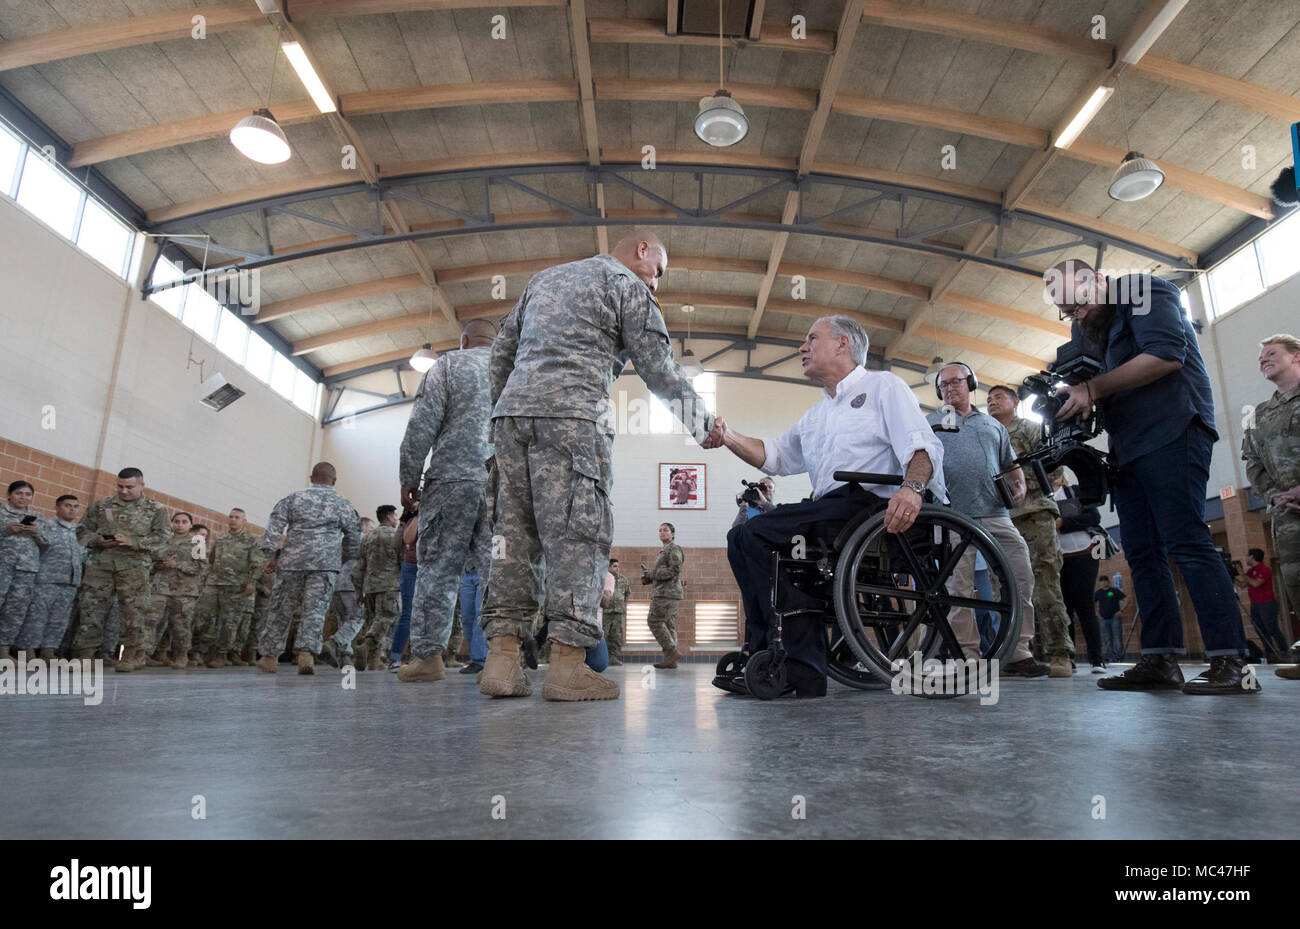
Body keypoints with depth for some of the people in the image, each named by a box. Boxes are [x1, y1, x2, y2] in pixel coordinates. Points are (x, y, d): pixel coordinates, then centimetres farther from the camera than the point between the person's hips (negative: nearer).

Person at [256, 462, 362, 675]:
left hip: (292, 561, 1)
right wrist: (340, 560, 25)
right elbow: (354, 540, 13)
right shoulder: (343, 505, 11)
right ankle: (306, 652, -15)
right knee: (315, 610, -2)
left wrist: (270, 555, 0)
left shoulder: (293, 498, 13)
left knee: (281, 610, 11)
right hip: (325, 564, -1)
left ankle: (270, 656, 20)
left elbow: (274, 526, 1)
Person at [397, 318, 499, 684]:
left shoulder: (448, 364, 9)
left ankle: (428, 655, -1)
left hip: (453, 478, -2)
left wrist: (408, 478, 5)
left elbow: (422, 426, -1)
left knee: (439, 565, 0)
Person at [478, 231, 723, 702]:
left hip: (511, 413, 7)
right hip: (571, 415, -6)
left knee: (513, 531, 3)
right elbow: (659, 370, 5)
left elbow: (501, 352, 26)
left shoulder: (544, 278, 30)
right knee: (577, 533, -8)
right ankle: (567, 664, -11)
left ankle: (501, 657, -1)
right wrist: (704, 426, 15)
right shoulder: (627, 284, 10)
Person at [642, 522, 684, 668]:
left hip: (667, 592, -10)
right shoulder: (664, 552, 25)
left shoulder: (674, 549, -5)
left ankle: (672, 651, -13)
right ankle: (670, 660, 0)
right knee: (668, 625, 3)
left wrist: (651, 574, -13)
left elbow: (674, 571, -17)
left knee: (654, 621, -13)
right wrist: (647, 576, 4)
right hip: (664, 592, 10)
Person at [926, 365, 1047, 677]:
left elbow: (1011, 464, 27)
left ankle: (1017, 652, 3)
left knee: (1021, 577, -5)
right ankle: (967, 655, -1)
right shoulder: (932, 422, 17)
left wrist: (1019, 486, 7)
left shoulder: (993, 425, 26)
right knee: (959, 587, -6)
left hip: (995, 513, 4)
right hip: (954, 514, -3)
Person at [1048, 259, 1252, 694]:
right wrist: (1071, 396, -3)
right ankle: (1160, 661, 4)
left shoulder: (1144, 291, -3)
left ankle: (1232, 663, -11)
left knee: (1185, 541, -15)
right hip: (1128, 447, 8)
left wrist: (1093, 387, -17)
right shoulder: (1085, 328, 21)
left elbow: (1167, 354, -17)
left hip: (1170, 433, -8)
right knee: (1143, 554, 2)